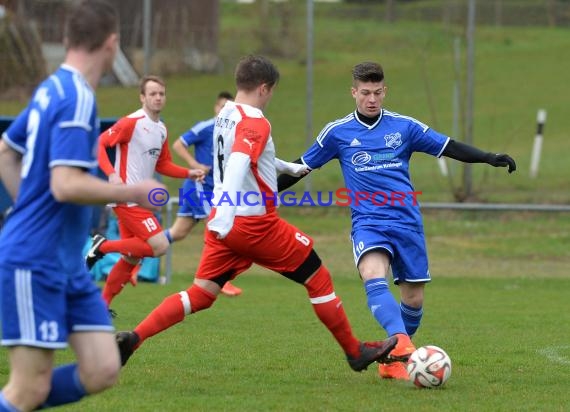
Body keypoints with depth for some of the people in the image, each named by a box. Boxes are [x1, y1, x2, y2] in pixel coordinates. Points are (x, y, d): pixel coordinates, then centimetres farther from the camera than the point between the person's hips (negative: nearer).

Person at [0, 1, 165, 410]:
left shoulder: (53, 89, 11)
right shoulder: (78, 99, -17)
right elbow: (66, 185, -25)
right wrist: (134, 193, -14)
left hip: (68, 265, 9)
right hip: (35, 263, -9)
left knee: (102, 371, 2)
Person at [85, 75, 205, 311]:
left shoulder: (162, 130, 15)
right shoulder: (131, 123, -12)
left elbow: (162, 165, 25)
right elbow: (99, 144, -13)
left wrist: (189, 173, 11)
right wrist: (111, 173, -26)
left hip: (140, 200, 9)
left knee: (132, 258, 10)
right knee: (159, 246, -17)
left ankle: (102, 304, 19)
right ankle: (103, 246, -4)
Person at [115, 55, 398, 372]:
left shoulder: (225, 116, 14)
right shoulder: (255, 122, -14)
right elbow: (238, 164, -31)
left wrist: (289, 167, 50)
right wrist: (226, 213, -44)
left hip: (224, 224, 8)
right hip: (256, 223, -8)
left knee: (200, 295, 5)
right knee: (318, 278, 7)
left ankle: (133, 339, -12)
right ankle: (356, 352, 15)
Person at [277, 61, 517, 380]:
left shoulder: (404, 127, 5)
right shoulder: (338, 132, 4)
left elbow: (449, 147, 4)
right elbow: (302, 167, 13)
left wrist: (490, 158, -8)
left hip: (407, 222, 2)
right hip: (368, 222, -2)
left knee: (414, 298, 3)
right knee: (374, 277, -31)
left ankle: (394, 360, 24)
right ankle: (402, 344, -48)